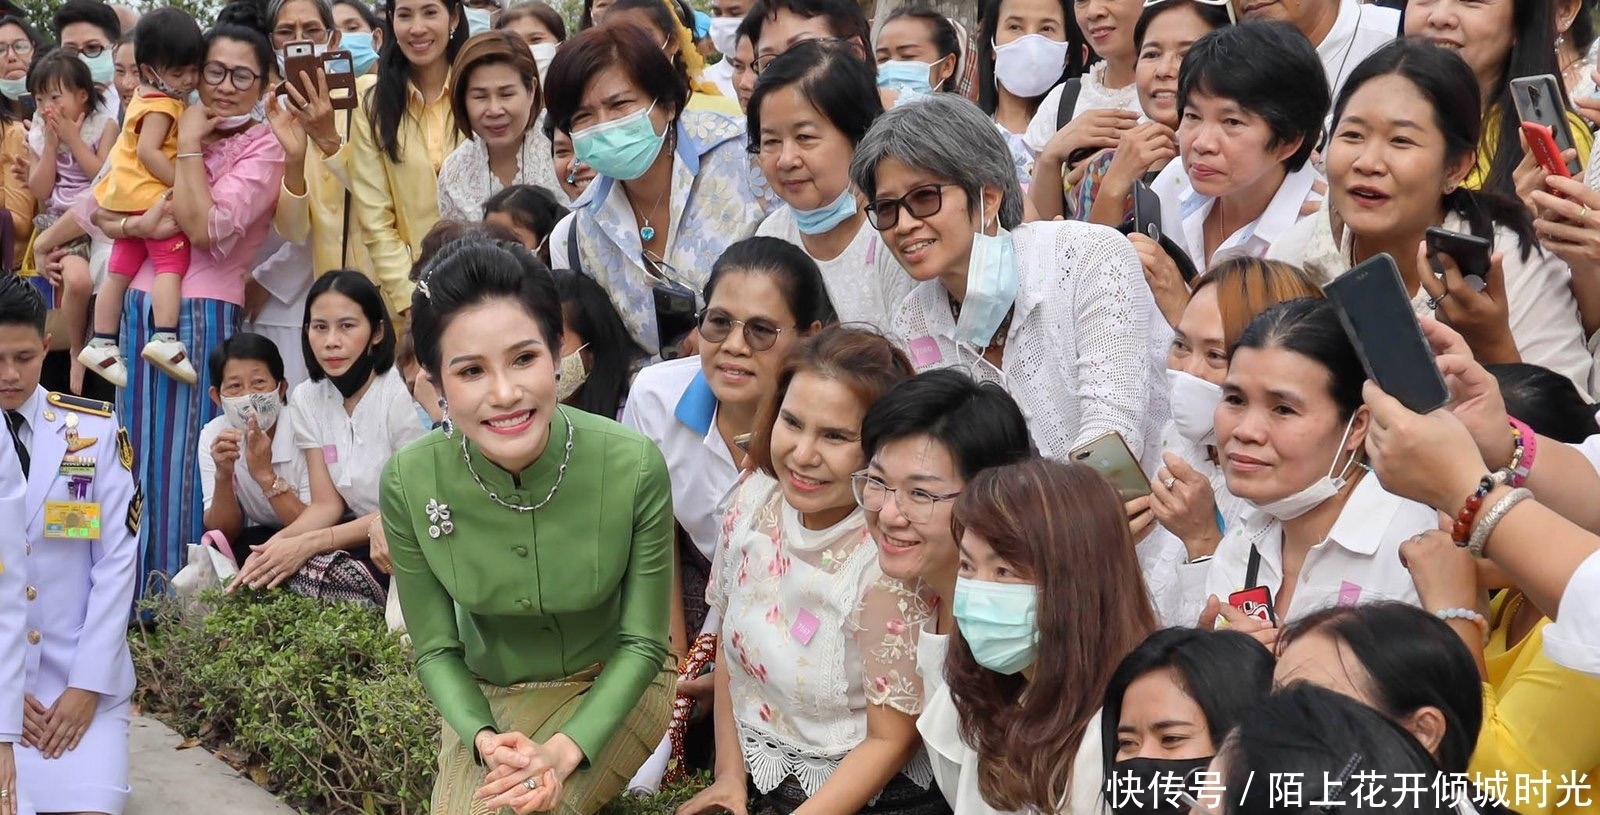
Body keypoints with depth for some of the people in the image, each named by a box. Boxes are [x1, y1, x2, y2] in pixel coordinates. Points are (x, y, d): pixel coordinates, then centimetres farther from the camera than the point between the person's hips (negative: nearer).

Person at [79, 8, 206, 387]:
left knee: (120, 272, 11)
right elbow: (147, 150, -24)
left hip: (128, 200, 10)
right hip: (152, 196, -10)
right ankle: (165, 339, -26)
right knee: (172, 263, -13)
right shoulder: (161, 106, -14)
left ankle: (102, 343, 16)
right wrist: (182, 182, -24)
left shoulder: (144, 98, 17)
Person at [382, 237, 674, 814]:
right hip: (488, 695, 2)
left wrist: (564, 751, -27)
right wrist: (484, 740, -27)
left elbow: (643, 643, -14)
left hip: (611, 689, -2)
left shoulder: (635, 466, -26)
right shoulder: (410, 482, -21)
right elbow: (436, 650, -8)